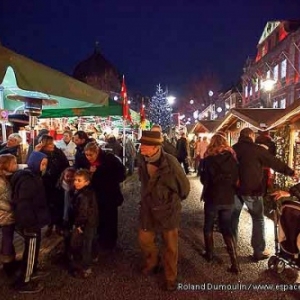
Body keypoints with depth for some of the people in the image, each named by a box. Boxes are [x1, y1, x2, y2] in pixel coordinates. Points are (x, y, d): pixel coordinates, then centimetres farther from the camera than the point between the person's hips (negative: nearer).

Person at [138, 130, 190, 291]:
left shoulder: (170, 162, -24)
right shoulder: (142, 160, -7)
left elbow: (184, 185, -10)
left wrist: (174, 200, 6)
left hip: (167, 209, -4)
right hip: (148, 208, 5)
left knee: (170, 246, 12)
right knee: (144, 240, 16)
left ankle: (170, 277, 34)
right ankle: (152, 264, 46)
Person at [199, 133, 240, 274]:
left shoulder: (208, 159, -12)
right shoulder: (232, 157, -2)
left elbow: (204, 180, -7)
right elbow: (236, 178, 5)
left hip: (212, 198, -3)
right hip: (228, 198, 3)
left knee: (208, 227, 18)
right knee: (226, 228, 11)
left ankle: (209, 254, 29)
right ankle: (235, 263, 3)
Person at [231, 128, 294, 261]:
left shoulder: (232, 149, 5)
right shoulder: (257, 149, -10)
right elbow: (275, 162, -6)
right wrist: (291, 172, 5)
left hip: (235, 189, 5)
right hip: (252, 190, -5)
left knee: (233, 217, 19)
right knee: (258, 219, 8)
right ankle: (259, 251, 10)